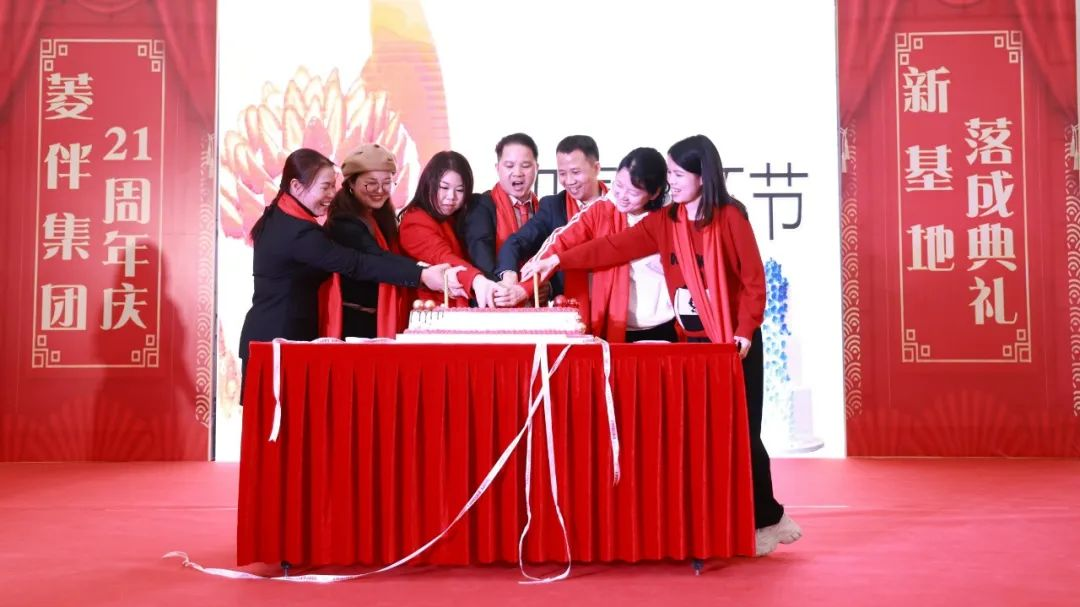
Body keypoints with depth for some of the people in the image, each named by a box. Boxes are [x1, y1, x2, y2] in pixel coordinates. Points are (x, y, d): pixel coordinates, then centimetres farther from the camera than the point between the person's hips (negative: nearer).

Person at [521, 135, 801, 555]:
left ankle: (766, 520, 15)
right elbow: (615, 247, -1)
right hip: (692, 341, 5)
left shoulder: (730, 217, -9)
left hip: (733, 342, -5)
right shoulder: (664, 222, 6)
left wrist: (745, 332, -16)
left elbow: (754, 279, -9)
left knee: (739, 432, -2)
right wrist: (558, 260, -8)